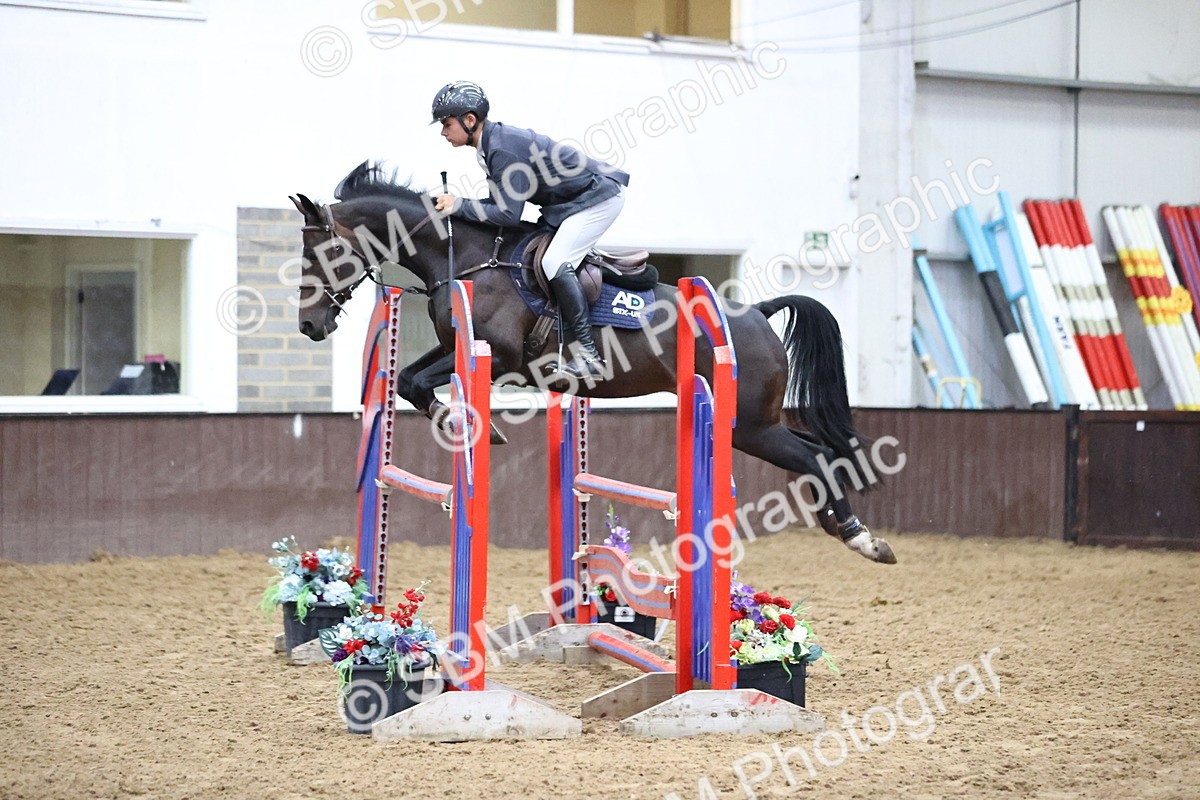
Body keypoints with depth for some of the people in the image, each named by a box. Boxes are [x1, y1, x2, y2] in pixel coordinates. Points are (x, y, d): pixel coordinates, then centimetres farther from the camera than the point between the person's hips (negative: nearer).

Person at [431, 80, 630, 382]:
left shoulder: (504, 150, -25)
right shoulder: (492, 142, 5)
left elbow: (508, 214, -27)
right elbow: (501, 201, 8)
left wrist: (459, 206, -21)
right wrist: (459, 206, -4)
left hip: (600, 196, -11)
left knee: (555, 262, -20)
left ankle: (588, 356, -21)